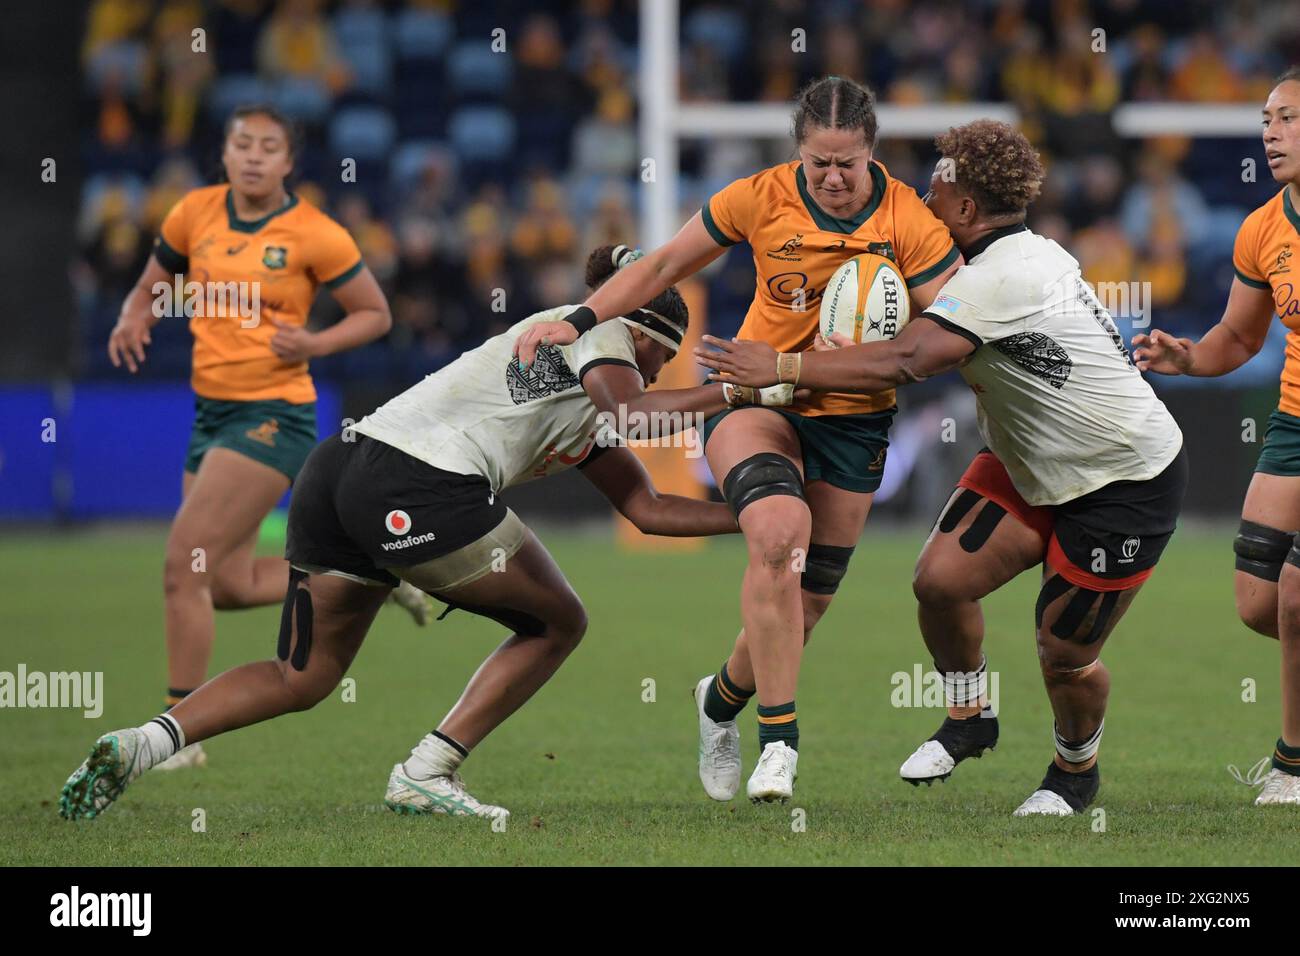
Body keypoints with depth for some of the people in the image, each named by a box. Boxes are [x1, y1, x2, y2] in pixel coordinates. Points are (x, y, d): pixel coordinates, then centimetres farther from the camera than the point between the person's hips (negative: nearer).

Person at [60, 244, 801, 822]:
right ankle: (427, 775, 4)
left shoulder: (587, 421, 34)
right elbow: (630, 411, -14)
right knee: (557, 623, 11)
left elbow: (647, 507, 33)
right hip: (419, 490, -9)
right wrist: (740, 390, -7)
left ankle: (142, 744, -7)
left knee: (302, 678, 14)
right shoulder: (601, 333, 8)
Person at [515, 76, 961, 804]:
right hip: (755, 398, -1)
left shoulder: (911, 223, -13)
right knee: (780, 533, -31)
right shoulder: (762, 198, -11)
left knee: (807, 602, 4)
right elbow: (666, 265, 2)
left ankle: (723, 699, 37)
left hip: (853, 420, 2)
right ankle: (780, 741, -26)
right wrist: (580, 321, -5)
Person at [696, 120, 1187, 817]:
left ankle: (1076, 768, 28)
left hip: (1127, 484, -9)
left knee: (1064, 656, -1)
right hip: (1031, 466, 9)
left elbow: (906, 362, -37)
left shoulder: (999, 276, -28)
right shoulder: (1033, 253, 2)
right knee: (940, 579, -6)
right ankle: (969, 718, 18)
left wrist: (780, 366, -33)